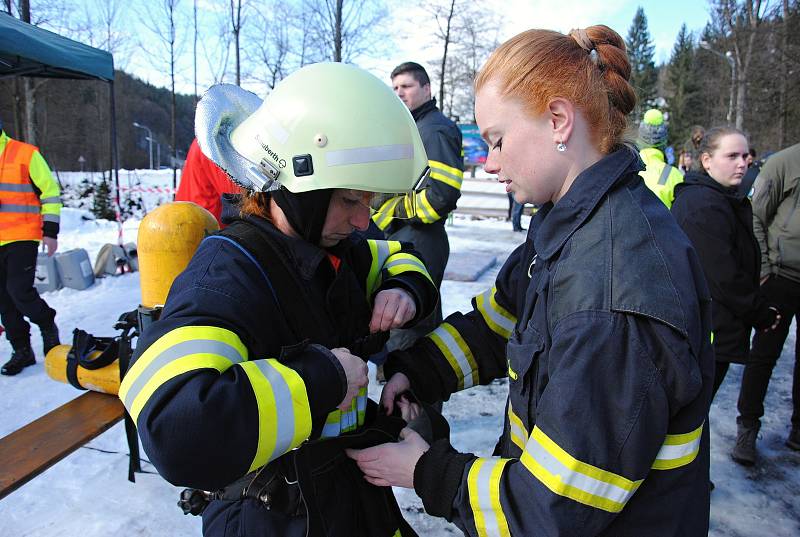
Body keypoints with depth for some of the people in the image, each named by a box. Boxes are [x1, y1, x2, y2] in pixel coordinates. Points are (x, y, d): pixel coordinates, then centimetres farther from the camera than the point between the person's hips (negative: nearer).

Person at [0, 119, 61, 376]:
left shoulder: (25, 154, -4)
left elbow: (50, 191, -3)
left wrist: (50, 231, -6)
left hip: (22, 237, -6)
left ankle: (48, 326, 15)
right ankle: (22, 350, 18)